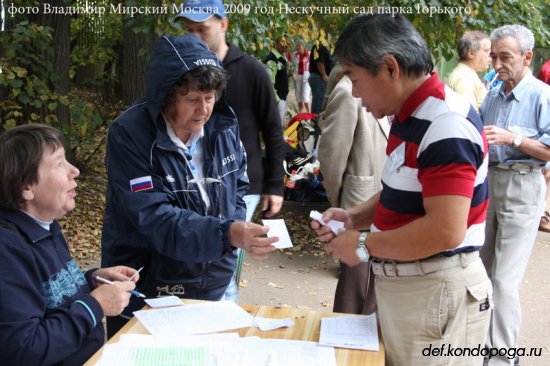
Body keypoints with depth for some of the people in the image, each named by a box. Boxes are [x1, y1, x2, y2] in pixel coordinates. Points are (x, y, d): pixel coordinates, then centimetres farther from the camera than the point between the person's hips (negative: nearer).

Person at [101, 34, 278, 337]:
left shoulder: (223, 126, -3)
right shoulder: (129, 135, -20)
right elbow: (155, 218, -27)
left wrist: (239, 234, -8)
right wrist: (227, 234, -38)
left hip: (213, 287, 5)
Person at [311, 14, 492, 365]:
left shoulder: (445, 125, -23)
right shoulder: (412, 115, 8)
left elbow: (445, 230, -29)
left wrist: (365, 246, -18)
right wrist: (354, 217, 4)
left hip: (436, 292, -9)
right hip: (402, 284, 9)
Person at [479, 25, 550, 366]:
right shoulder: (492, 97, 11)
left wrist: (513, 138, -23)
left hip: (522, 187, -7)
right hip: (488, 182, 7)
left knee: (505, 279, -8)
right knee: (481, 270, 14)